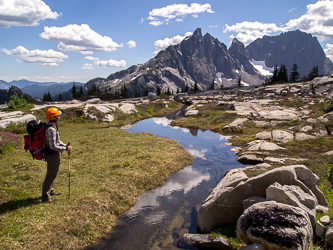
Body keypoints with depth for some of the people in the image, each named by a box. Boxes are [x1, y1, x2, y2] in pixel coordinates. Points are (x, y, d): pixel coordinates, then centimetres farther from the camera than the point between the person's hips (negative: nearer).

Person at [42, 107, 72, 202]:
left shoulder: (53, 127, 8)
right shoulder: (51, 130, -25)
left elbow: (57, 141, 17)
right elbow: (53, 146, -25)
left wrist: (65, 145, 5)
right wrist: (65, 149, -18)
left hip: (53, 154, 11)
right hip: (52, 155, -11)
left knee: (52, 174, 24)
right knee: (50, 175, 0)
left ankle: (50, 190, 40)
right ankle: (45, 196, 10)